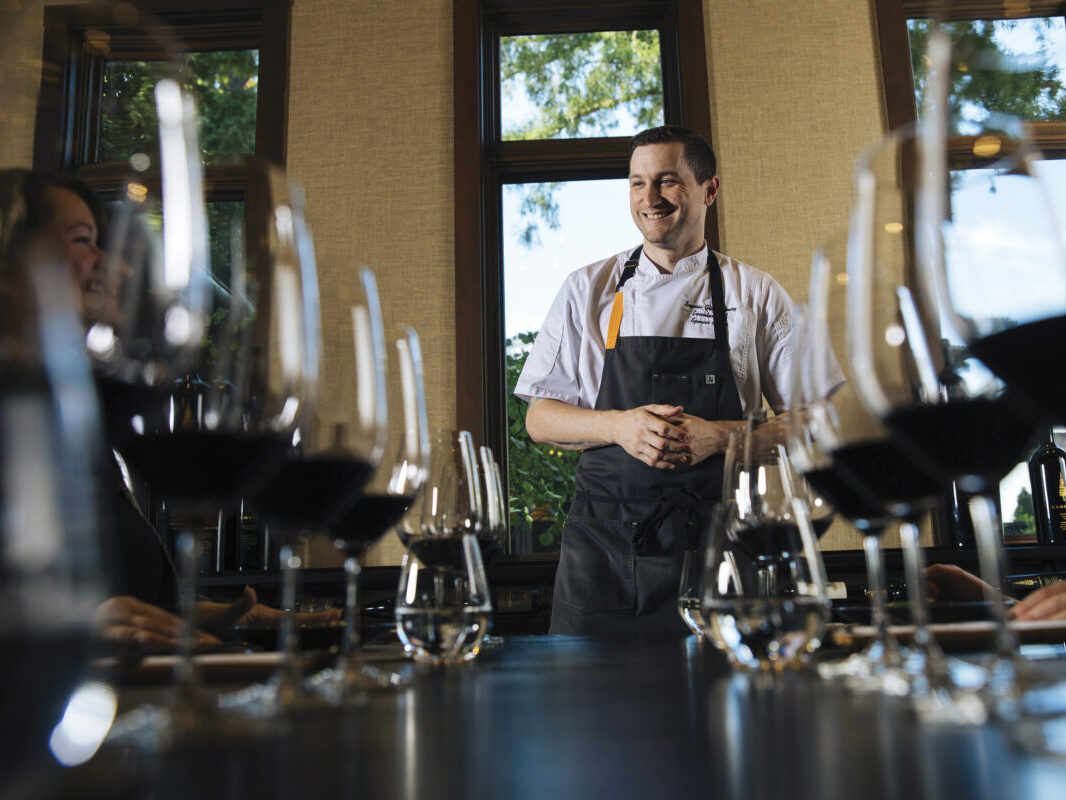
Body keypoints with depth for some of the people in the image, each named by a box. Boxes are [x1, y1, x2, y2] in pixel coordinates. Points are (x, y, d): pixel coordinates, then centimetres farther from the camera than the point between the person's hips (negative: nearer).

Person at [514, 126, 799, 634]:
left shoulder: (757, 295, 6)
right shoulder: (588, 290, 8)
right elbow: (539, 420, 7)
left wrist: (718, 436, -14)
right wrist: (618, 426, -12)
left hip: (717, 546, 0)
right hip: (603, 540, 1)